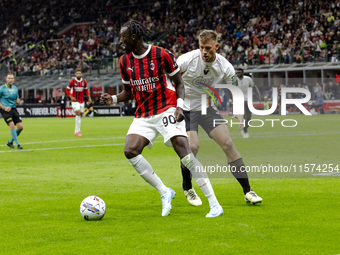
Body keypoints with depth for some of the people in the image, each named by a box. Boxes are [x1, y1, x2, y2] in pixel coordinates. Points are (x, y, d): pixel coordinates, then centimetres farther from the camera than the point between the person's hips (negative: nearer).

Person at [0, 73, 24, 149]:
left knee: (20, 127, -2)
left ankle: (10, 142, 16)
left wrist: (18, 101, -4)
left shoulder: (15, 89, 11)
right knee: (12, 125, -21)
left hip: (13, 108, 6)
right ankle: (18, 144, -12)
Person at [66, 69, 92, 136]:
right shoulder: (72, 81, -7)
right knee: (78, 113, -21)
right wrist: (71, 97, -15)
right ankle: (77, 131, -19)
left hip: (82, 101, 5)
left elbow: (86, 90, 16)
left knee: (80, 115, 6)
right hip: (75, 101, -5)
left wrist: (89, 98, 4)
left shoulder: (84, 82, 3)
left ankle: (76, 132, 16)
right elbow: (67, 90, 0)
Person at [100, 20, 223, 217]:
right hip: (143, 116, 5)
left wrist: (179, 106, -16)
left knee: (184, 152, -20)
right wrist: (113, 99, -3)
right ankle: (164, 192, -5)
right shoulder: (124, 61, 7)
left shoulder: (162, 55, -8)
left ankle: (214, 204, -17)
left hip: (167, 110, -5)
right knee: (130, 151, -19)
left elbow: (179, 84, 0)